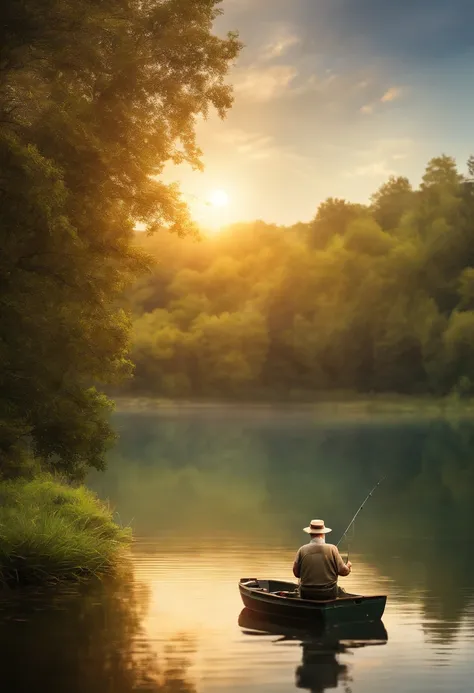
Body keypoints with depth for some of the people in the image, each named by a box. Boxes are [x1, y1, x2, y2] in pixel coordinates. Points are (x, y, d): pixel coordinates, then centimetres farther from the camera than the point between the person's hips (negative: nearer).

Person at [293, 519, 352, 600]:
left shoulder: (302, 550, -9)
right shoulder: (332, 549, -11)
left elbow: (296, 573, -1)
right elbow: (343, 571, -7)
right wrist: (348, 567, 16)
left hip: (306, 595, 1)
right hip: (329, 594, -1)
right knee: (342, 592, 30)